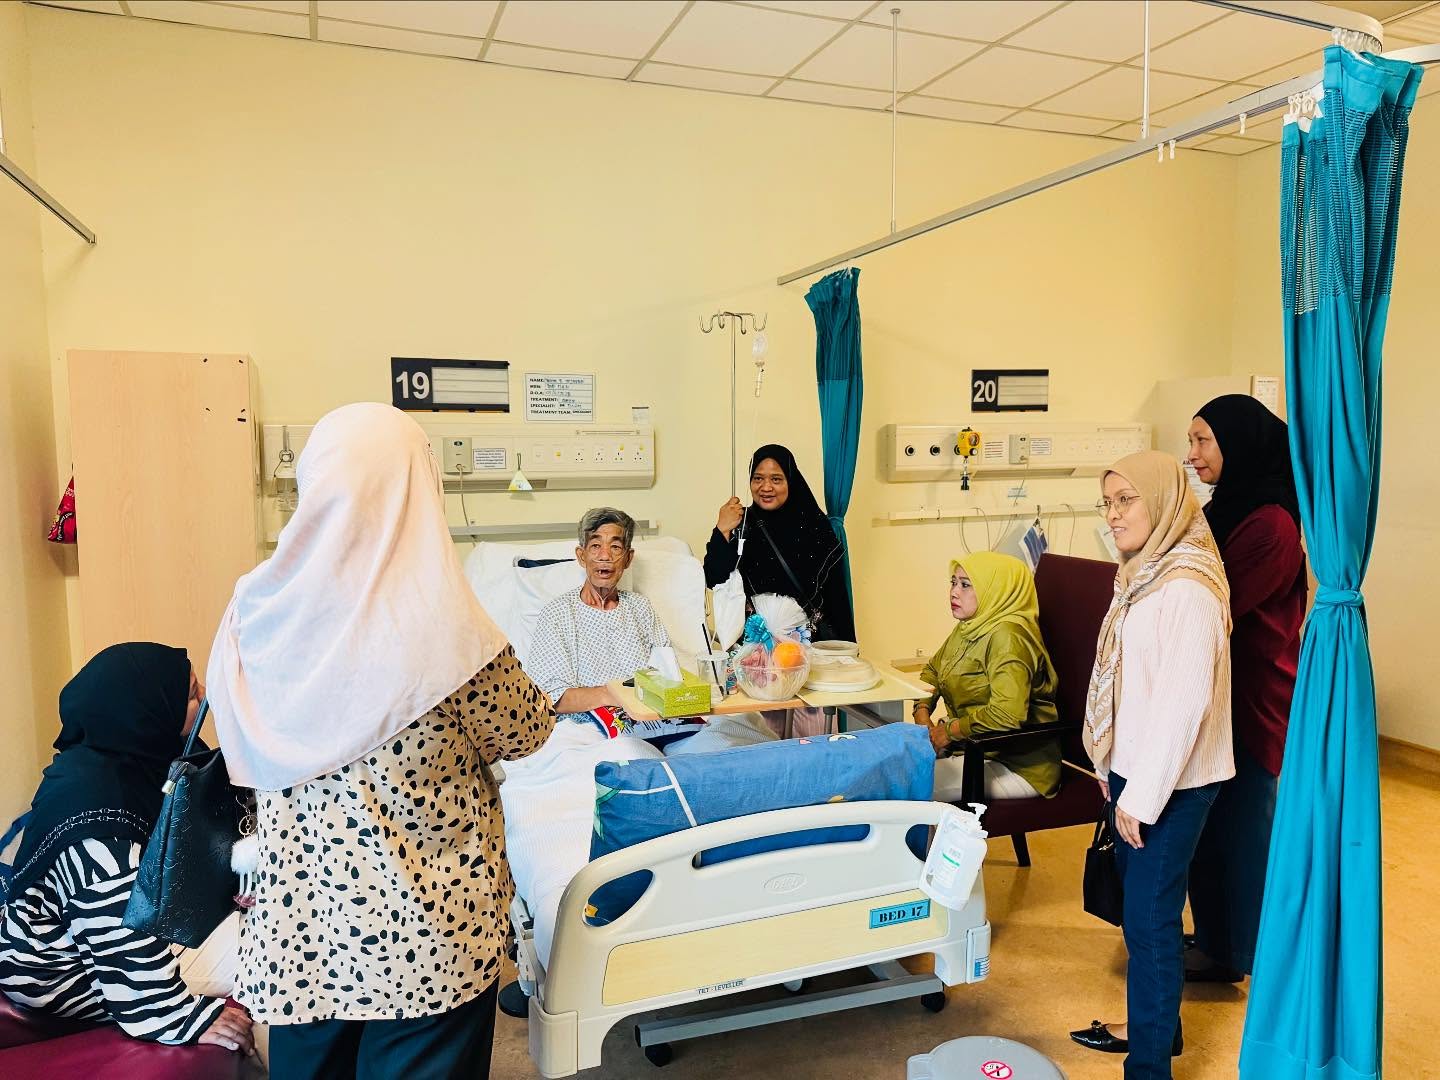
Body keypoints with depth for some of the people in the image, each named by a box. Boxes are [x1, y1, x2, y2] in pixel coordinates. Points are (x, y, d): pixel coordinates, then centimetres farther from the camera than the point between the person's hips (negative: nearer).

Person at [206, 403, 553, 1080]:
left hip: (298, 929, 4)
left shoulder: (256, 610, -9)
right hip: (426, 931, -4)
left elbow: (244, 756, 6)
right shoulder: (443, 628, -24)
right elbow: (522, 732, -6)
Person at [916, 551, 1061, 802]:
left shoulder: (1007, 636, -22)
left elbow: (1006, 715, -33)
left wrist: (949, 731, -20)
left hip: (1018, 765, -9)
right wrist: (922, 713, 1)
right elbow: (933, 669, 21)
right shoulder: (968, 627, 8)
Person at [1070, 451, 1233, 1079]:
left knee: (1150, 921, 0)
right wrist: (1114, 770, 14)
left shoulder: (1187, 588, -20)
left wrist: (1142, 797, -19)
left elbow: (1183, 702, -23)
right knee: (1141, 910, 19)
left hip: (1170, 785, -9)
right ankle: (1154, 1027, 37)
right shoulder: (1144, 575, 9)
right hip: (1134, 772, 9)